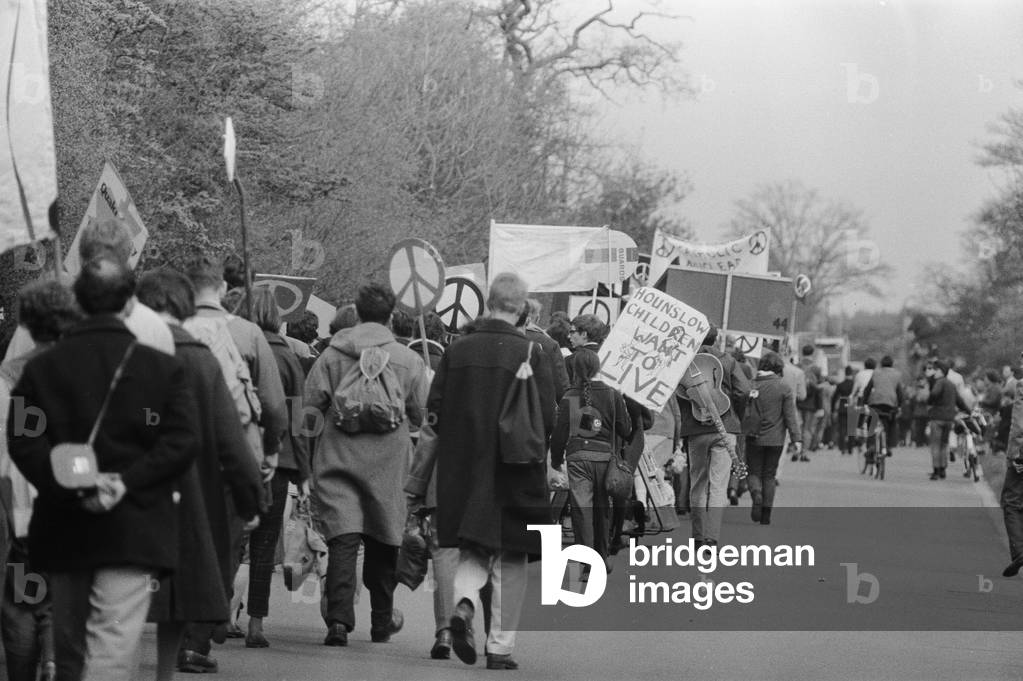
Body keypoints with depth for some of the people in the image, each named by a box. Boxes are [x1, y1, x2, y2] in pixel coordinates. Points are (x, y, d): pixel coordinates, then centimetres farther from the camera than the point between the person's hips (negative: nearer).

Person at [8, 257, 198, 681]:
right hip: (133, 532, -3)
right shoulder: (161, 368, 1)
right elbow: (180, 442, -9)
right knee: (113, 646, -9)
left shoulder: (41, 367, 5)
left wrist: (71, 486, -11)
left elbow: (23, 443, -6)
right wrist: (128, 482, -13)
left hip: (61, 530, 3)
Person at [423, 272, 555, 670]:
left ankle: (463, 601, -15)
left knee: (475, 552, 15)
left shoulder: (458, 351, 0)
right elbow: (546, 419, -11)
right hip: (514, 475, -3)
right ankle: (500, 647, 6)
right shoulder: (530, 354, -10)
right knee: (510, 561, 8)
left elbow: (435, 411, 2)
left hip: (462, 472, 3)